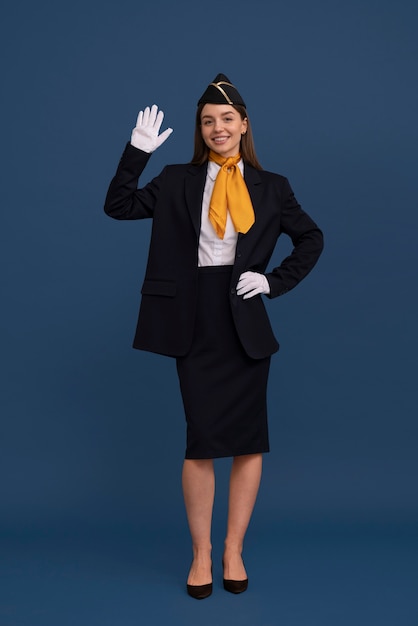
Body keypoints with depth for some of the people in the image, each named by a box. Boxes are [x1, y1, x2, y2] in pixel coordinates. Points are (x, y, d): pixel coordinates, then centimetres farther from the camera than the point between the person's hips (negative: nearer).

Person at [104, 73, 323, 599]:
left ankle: (234, 551, 21)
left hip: (246, 321, 1)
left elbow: (311, 239, 15)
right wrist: (137, 151, -8)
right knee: (202, 440, -1)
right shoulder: (177, 182, 7)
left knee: (249, 439, 5)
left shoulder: (271, 187, 9)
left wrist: (275, 281, 3)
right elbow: (118, 207, 0)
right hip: (196, 320, -1)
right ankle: (201, 554, 16)